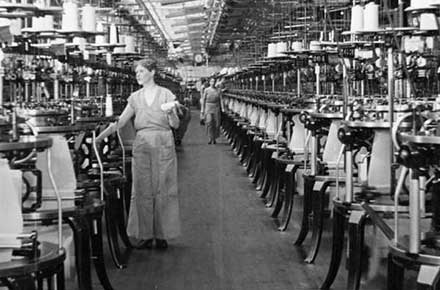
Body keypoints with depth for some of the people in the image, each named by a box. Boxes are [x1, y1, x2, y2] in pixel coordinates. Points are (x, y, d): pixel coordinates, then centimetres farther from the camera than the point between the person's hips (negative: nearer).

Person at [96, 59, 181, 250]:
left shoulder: (166, 94, 2)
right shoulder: (135, 98, 10)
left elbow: (175, 125, 0)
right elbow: (120, 122, 6)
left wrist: (171, 114, -21)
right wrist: (100, 137, -4)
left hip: (163, 144, -2)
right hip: (141, 144, 3)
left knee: (163, 189, 0)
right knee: (142, 190, 1)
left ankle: (162, 235, 8)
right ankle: (146, 235, 8)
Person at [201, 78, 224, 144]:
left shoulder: (218, 91, 7)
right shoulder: (206, 90, 3)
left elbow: (220, 100, 7)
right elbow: (203, 100, 4)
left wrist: (222, 109, -2)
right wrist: (202, 109, 1)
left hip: (216, 108, 2)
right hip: (208, 107, -2)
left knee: (216, 124, -1)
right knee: (209, 122, -16)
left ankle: (214, 138, 14)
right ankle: (211, 138, -12)